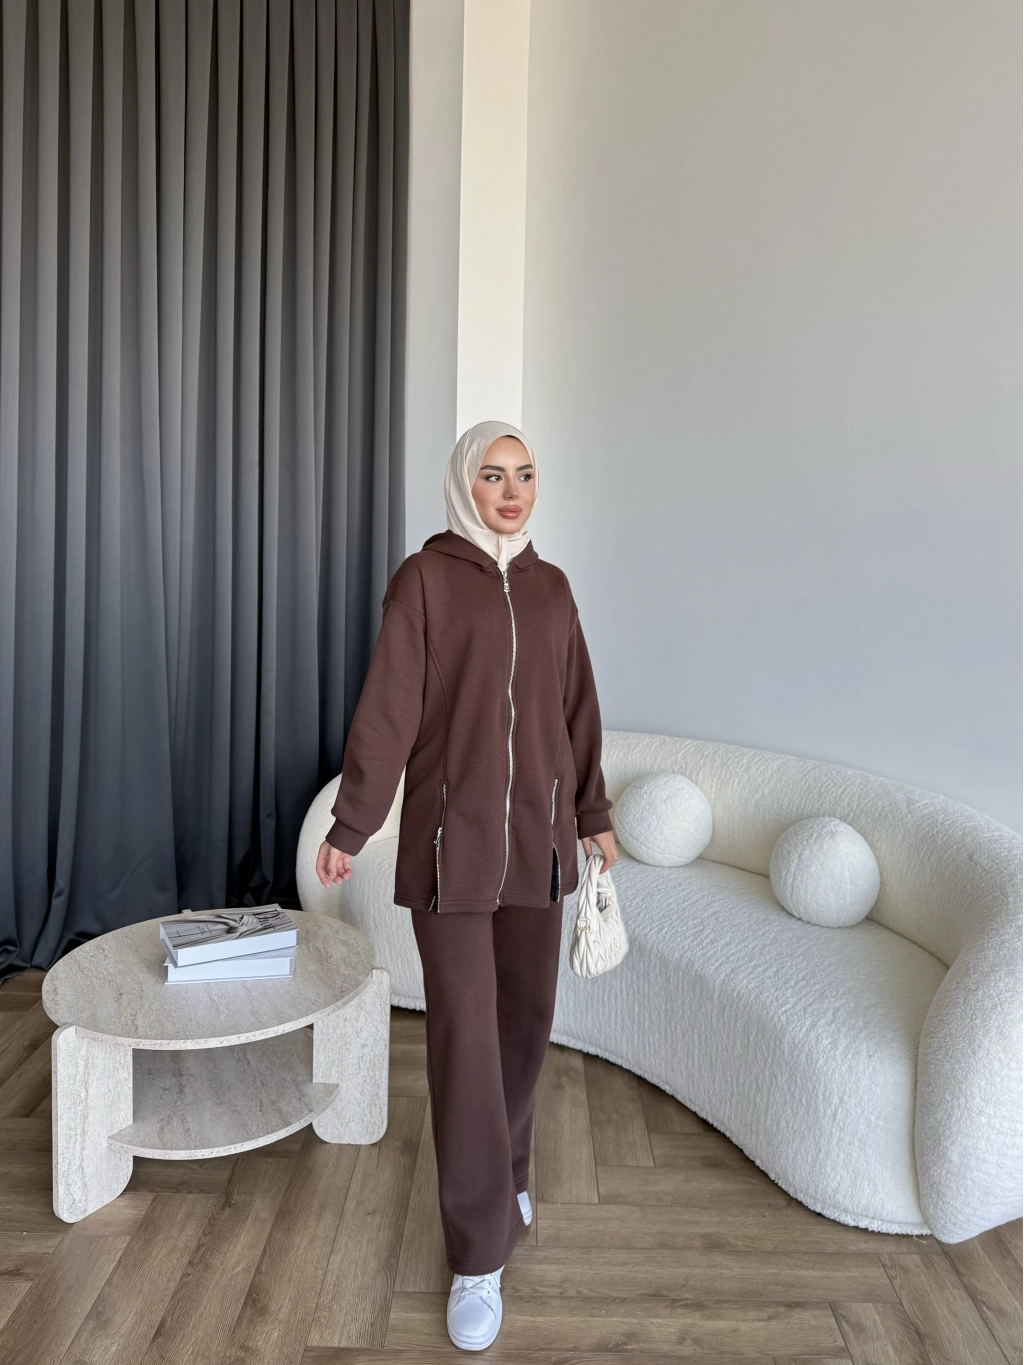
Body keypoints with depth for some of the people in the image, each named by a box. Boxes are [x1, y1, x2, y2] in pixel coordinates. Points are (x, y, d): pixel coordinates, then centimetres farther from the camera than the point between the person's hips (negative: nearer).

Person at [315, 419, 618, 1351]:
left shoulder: (550, 587, 9)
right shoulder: (425, 577, -5)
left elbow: (576, 708, 13)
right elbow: (388, 707, -8)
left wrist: (593, 813, 17)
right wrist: (350, 826, -9)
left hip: (538, 835, 5)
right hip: (451, 836, -4)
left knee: (526, 1015, 14)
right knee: (463, 1036, 0)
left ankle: (501, 1163, 42)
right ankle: (480, 1255, 14)